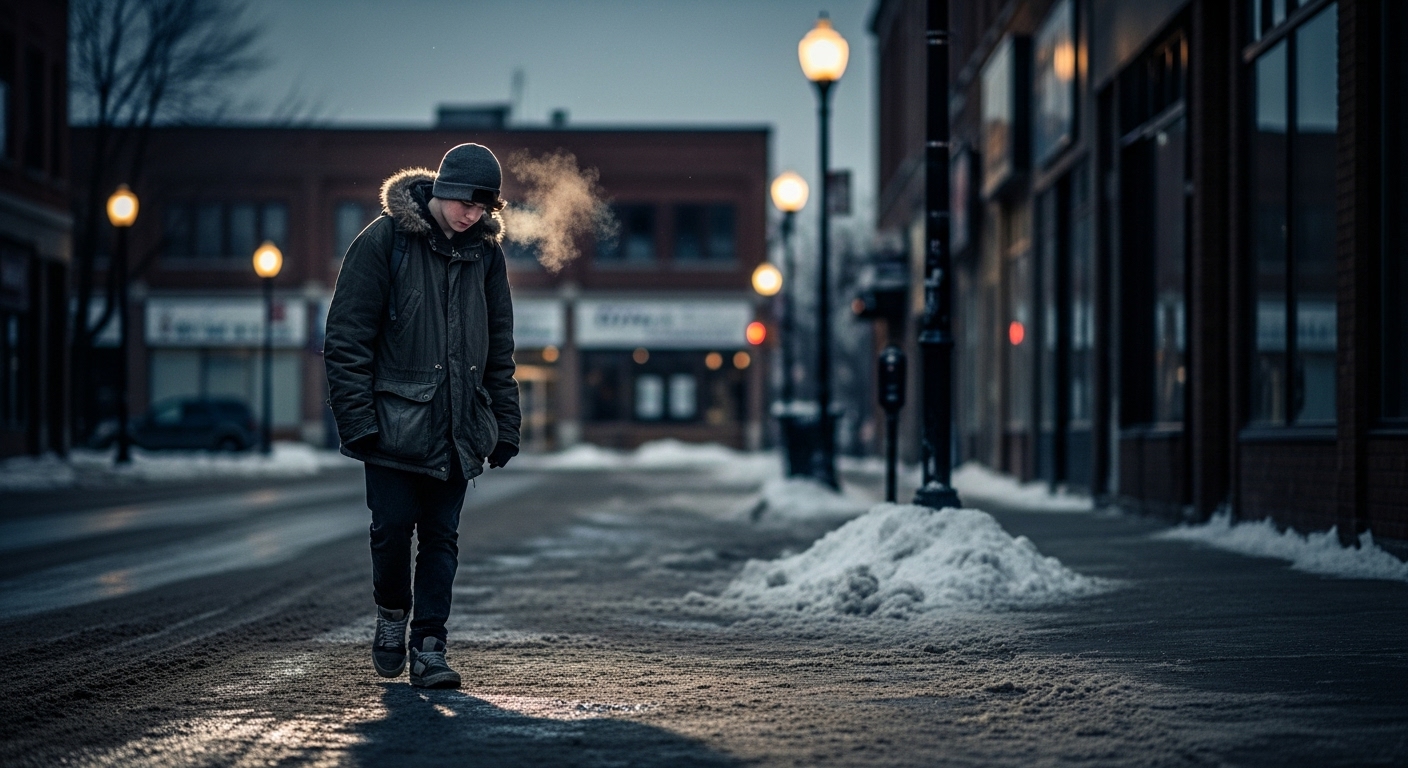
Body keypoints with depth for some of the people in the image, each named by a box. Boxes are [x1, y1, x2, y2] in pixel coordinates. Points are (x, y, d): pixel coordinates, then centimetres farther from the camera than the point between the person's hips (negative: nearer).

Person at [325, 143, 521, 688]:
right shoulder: (384, 241, -7)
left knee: (441, 537, 3)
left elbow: (499, 346, 13)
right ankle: (391, 613, 24)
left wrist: (505, 425, 9)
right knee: (393, 527, -3)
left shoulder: (485, 250, 7)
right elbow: (347, 339, -8)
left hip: (458, 427, 4)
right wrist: (358, 419, -13)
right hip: (395, 420, -3)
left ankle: (428, 646, 8)